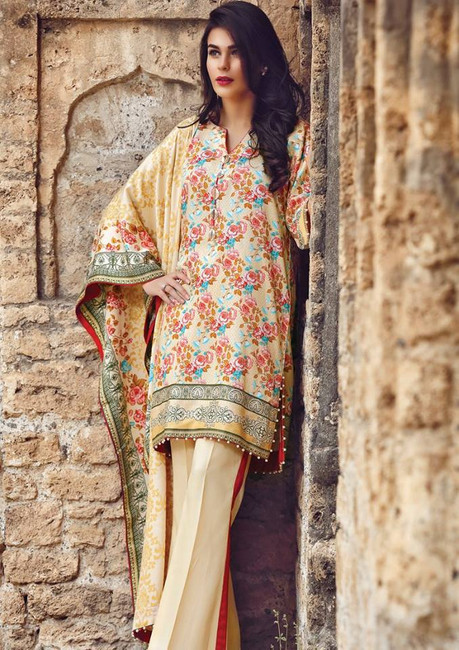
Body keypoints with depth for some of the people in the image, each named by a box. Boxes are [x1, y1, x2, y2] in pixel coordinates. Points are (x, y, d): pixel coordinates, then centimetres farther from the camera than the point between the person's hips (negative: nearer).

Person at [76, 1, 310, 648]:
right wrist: (148, 277, 10)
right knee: (188, 487, -5)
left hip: (249, 328, -3)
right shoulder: (185, 144, 20)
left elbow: (308, 224, 4)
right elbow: (120, 218, 23)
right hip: (185, 323, 3)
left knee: (208, 479, -16)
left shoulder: (291, 140, 13)